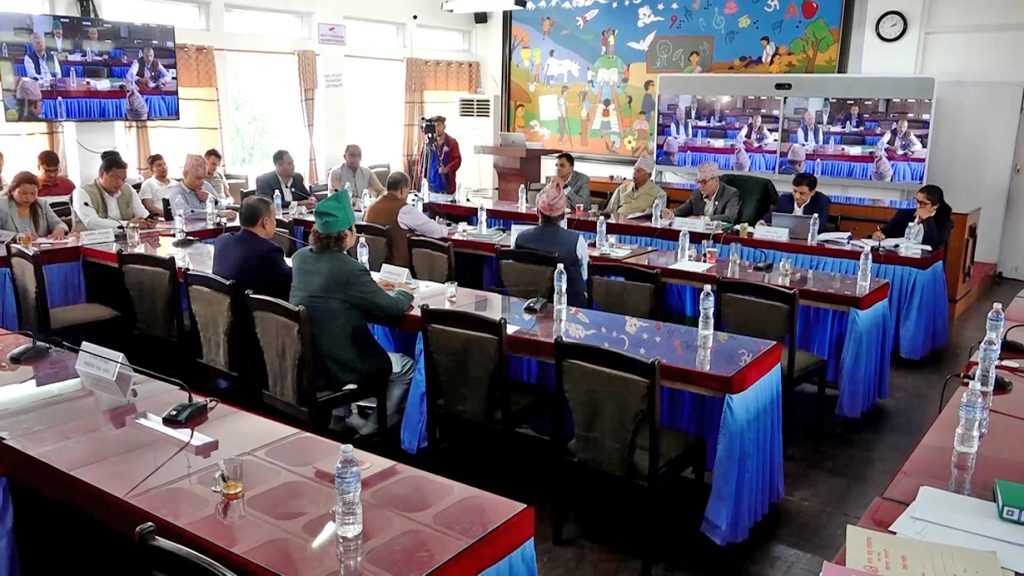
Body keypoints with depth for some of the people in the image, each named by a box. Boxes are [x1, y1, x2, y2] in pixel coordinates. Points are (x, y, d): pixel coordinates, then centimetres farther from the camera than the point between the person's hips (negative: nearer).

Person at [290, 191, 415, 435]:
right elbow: (394, 309, -14)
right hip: (335, 367, -8)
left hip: (301, 361, 8)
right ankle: (371, 430, 21)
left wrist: (372, 287, 13)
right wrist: (404, 293, 7)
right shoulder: (350, 269, -24)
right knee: (407, 367, 15)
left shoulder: (300, 257, -1)